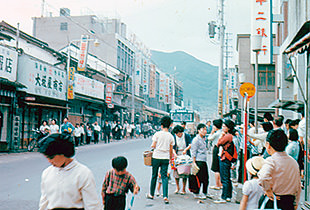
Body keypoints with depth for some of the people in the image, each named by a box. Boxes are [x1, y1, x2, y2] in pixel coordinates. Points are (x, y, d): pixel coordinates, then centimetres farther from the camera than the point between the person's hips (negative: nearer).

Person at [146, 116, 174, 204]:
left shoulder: (157, 134, -7)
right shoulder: (171, 136, 2)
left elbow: (153, 146, -8)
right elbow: (171, 149, 6)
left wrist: (152, 146, 15)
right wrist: (170, 158, 18)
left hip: (156, 157, -2)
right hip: (166, 158, 2)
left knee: (154, 176, 11)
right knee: (164, 176, 3)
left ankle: (151, 194, 25)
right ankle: (165, 196, -8)